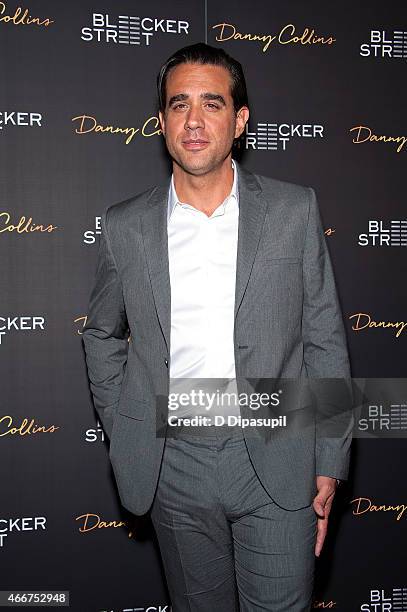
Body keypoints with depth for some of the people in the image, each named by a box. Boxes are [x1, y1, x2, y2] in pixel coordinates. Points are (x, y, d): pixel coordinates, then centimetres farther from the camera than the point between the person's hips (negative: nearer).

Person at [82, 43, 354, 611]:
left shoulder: (295, 210, -3)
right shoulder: (125, 227, 0)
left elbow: (325, 341, 0)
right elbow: (102, 335, 13)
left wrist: (329, 464, -1)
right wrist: (124, 435, 7)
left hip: (277, 463, -1)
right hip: (174, 466, 2)